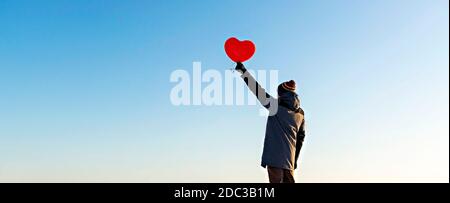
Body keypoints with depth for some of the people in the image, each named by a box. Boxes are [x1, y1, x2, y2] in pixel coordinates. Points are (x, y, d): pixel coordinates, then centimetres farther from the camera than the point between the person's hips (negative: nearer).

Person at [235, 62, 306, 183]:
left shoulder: (277, 106, -5)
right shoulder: (300, 113, 13)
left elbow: (257, 89, -7)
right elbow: (301, 138, 17)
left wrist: (243, 70, -3)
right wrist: (295, 159, 24)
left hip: (274, 156, -6)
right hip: (289, 159, 6)